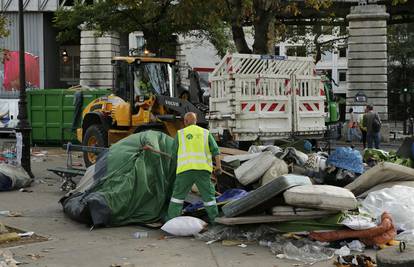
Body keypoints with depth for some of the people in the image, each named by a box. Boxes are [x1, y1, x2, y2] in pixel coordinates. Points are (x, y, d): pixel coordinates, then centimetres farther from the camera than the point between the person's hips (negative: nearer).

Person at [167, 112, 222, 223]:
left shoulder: (180, 134, 11)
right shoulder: (205, 133, 13)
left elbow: (175, 152, 14)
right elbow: (215, 150, 5)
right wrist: (218, 166, 1)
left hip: (185, 169, -1)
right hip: (203, 168, 1)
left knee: (178, 195, 8)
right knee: (208, 195, 8)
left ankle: (171, 220, 6)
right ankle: (214, 219, 7)